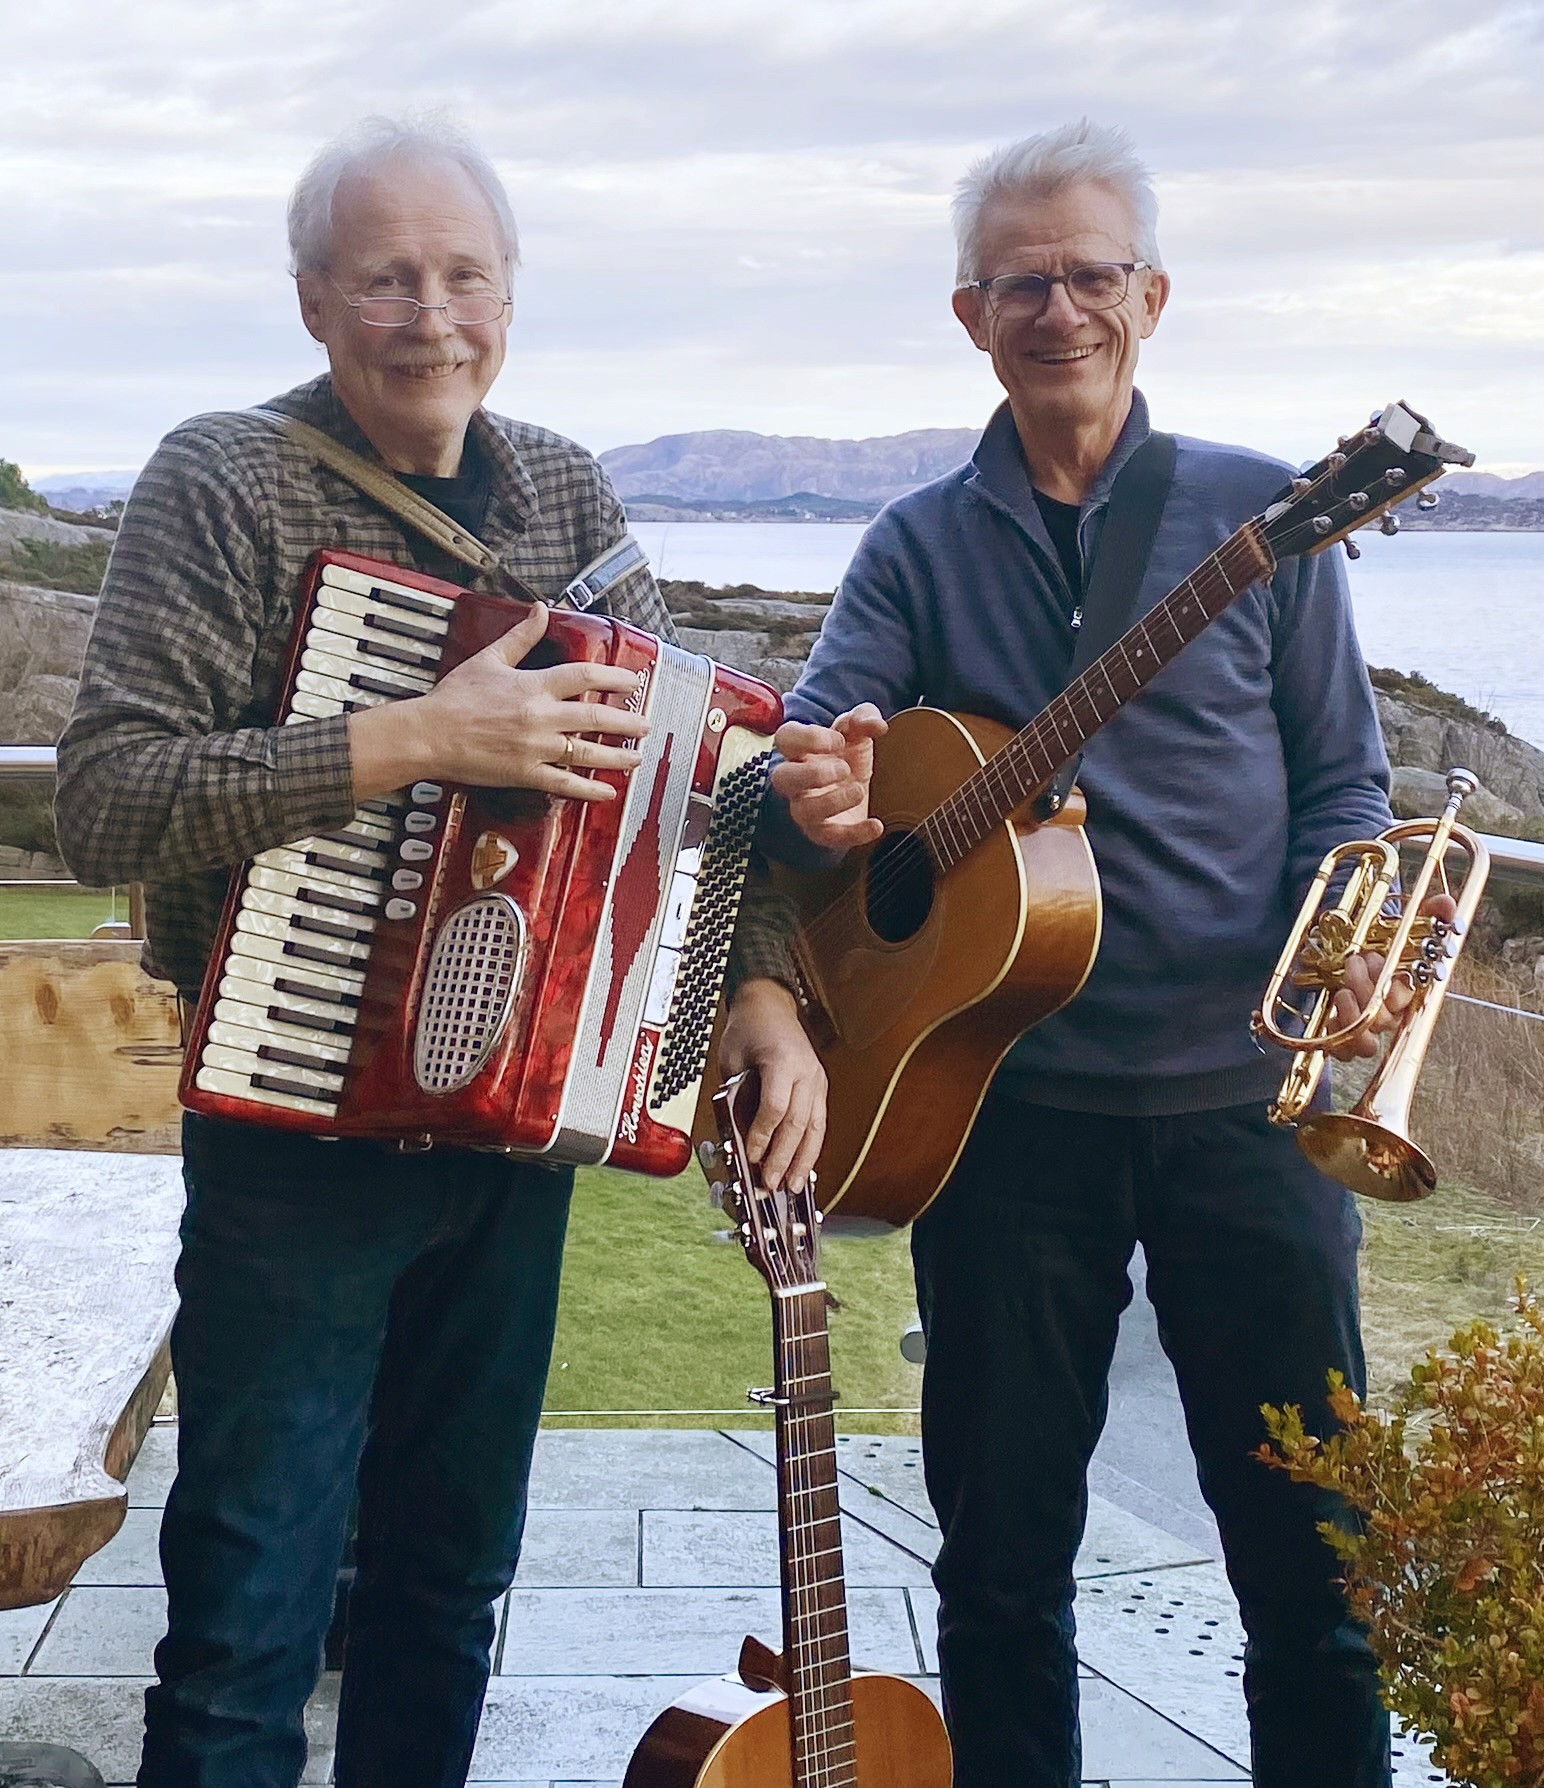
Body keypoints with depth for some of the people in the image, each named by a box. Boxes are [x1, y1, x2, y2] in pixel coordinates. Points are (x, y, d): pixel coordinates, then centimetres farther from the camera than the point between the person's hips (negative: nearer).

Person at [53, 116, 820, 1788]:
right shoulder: (224, 483, -10)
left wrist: (763, 990, -4)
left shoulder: (567, 491, 6)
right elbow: (101, 801, -20)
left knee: (454, 1569, 18)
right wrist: (414, 740, -27)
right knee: (252, 1607, 2)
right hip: (298, 1126, -5)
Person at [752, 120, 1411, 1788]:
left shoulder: (1260, 512, 3)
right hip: (1002, 1097, 1)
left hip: (1241, 1092, -1)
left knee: (1312, 1545, 5)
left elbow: (1342, 776, 5)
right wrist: (816, 800, -28)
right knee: (1002, 1542, 12)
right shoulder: (919, 545, 7)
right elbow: (815, 740, -4)